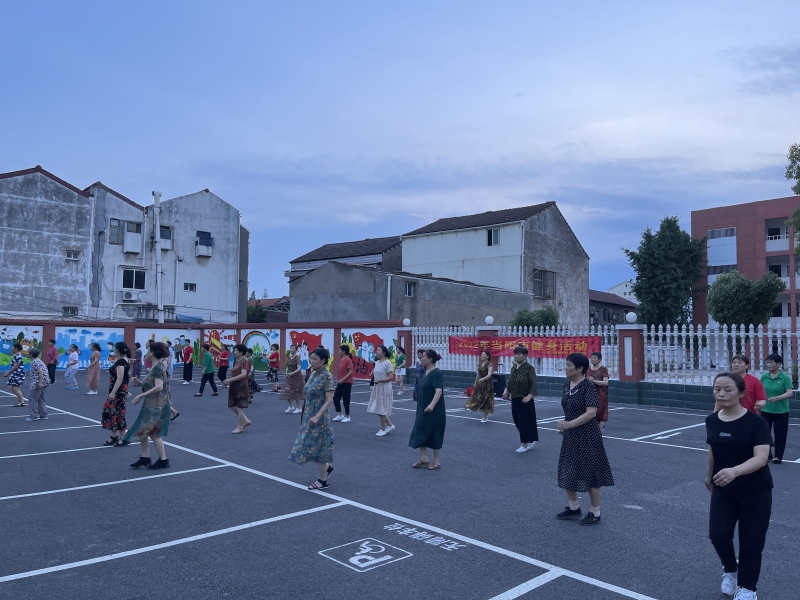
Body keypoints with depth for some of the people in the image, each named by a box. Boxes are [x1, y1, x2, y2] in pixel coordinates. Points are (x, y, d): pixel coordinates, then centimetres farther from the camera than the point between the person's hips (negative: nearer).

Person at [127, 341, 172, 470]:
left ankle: (163, 460, 4)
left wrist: (141, 395, -22)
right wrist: (140, 383, 3)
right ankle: (145, 458, 21)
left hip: (157, 404, -10)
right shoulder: (155, 366, 13)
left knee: (153, 433, -5)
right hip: (151, 404, 10)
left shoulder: (158, 366, -17)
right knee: (142, 430, 12)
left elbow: (159, 387, -25)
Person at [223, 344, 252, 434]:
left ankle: (240, 427, 12)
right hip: (234, 387, 9)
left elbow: (243, 374, -26)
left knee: (239, 407, -1)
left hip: (241, 387, -9)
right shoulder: (236, 361, 12)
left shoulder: (244, 361, -15)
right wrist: (229, 381, 4)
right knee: (232, 406, 12)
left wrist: (230, 379, -26)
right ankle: (246, 421, 24)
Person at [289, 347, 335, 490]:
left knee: (317, 447, 1)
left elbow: (329, 400, -20)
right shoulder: (313, 373, 7)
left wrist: (317, 417, -26)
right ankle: (327, 466, 36)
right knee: (312, 446, 14)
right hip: (309, 415, 8)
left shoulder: (326, 376, -17)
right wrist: (306, 414, 17)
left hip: (318, 417, -8)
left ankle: (323, 481, 15)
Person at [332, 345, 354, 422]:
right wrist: (338, 380, 17)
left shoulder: (348, 360, -15)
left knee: (345, 400, -2)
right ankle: (339, 415, 20)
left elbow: (351, 371, -20)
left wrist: (343, 379, -23)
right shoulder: (341, 359, 10)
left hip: (347, 383, -9)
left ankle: (347, 417, 10)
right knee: (335, 398, 8)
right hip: (340, 383, 9)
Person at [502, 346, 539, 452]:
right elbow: (510, 381, 15)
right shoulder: (513, 367, 9)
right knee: (517, 420, 12)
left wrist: (529, 396, -27)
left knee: (524, 421, -3)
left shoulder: (529, 368, -11)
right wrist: (506, 390, -2)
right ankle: (531, 439, 30)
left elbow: (534, 384, -17)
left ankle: (524, 444, 8)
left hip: (525, 399, -7)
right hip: (515, 399, 7)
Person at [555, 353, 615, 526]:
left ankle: (595, 513, 20)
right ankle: (574, 507, 32)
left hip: (587, 436, -8)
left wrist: (569, 424, -27)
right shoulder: (567, 385, 6)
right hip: (571, 435, 8)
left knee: (589, 474, 3)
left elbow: (591, 413, -25)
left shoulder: (588, 386, -18)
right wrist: (564, 427, 10)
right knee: (568, 472, 14)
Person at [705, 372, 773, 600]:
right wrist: (709, 475, 23)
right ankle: (730, 570, 26)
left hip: (755, 492, -3)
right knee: (718, 534, -6)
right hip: (723, 490, 3)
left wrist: (734, 471, -45)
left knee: (750, 542, 5)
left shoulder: (755, 422, -19)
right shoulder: (711, 421, -5)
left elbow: (761, 457, -28)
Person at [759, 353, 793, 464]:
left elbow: (790, 393, -18)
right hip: (766, 410, 4)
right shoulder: (764, 377, 2)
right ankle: (767, 454, 20)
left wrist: (776, 398, -31)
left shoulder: (785, 378, -10)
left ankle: (778, 456, 16)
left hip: (781, 411, -3)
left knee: (780, 434, 3)